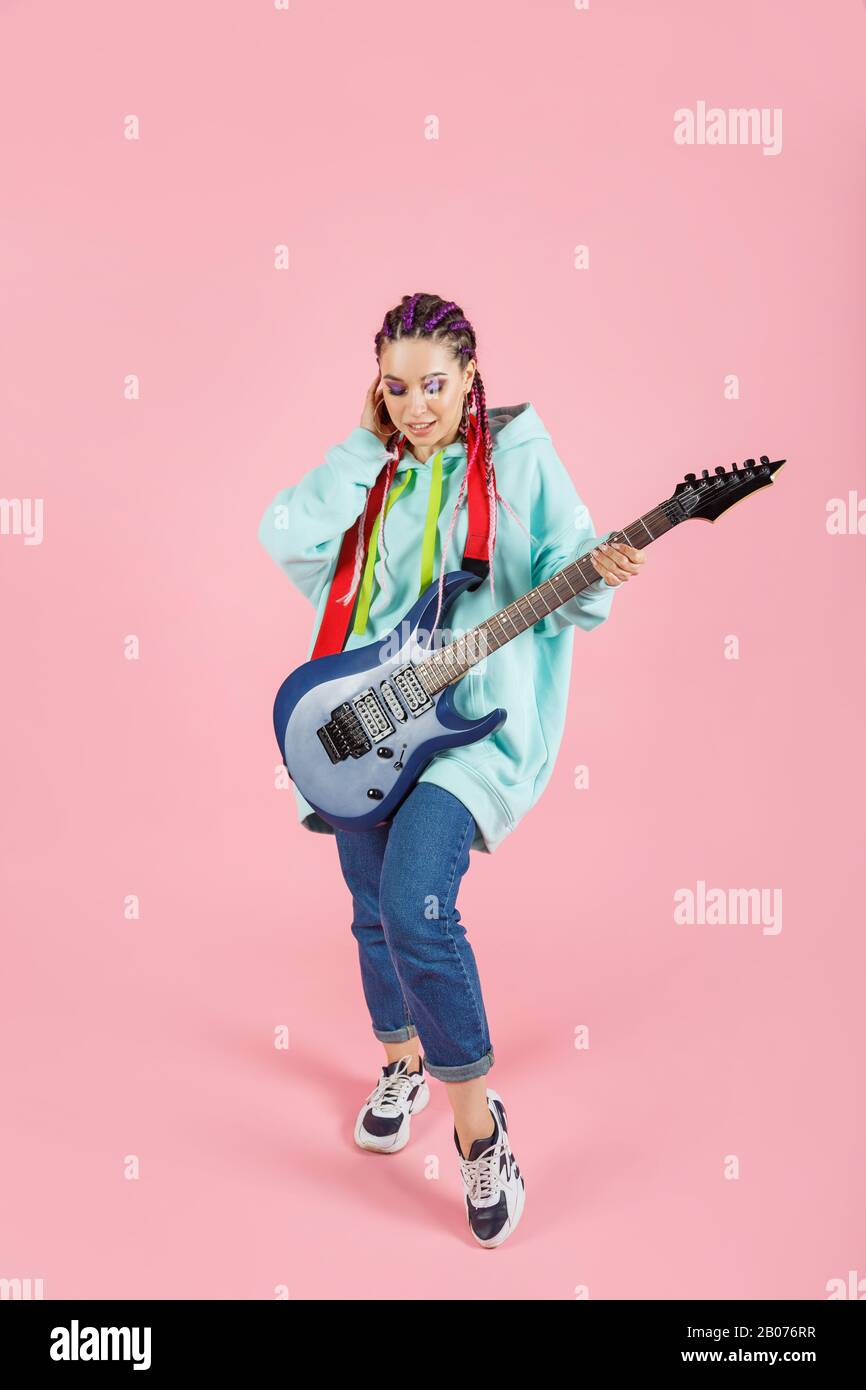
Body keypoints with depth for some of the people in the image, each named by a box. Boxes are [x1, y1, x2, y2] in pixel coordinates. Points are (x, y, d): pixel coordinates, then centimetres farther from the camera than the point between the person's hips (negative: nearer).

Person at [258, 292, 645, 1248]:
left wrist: (599, 570, -25)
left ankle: (476, 1122, -3)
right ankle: (403, 1064, 41)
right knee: (373, 910, 14)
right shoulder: (375, 470, 9)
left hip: (474, 719, -5)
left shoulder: (519, 454, -1)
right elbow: (283, 532, -5)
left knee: (413, 903, -21)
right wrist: (369, 445, -6)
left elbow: (564, 577, -3)